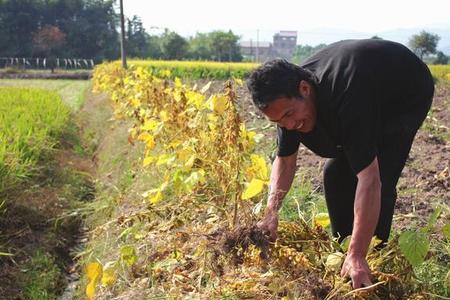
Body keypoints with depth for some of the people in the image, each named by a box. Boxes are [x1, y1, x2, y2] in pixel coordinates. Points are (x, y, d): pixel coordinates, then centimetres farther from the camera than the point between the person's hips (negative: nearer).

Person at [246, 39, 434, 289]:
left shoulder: (346, 98, -45)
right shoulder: (286, 96, -21)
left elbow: (369, 179, -47)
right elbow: (285, 159, -11)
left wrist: (357, 257, -49)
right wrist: (272, 211, -25)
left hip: (408, 91, -7)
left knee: (380, 178, -19)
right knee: (337, 173, 2)